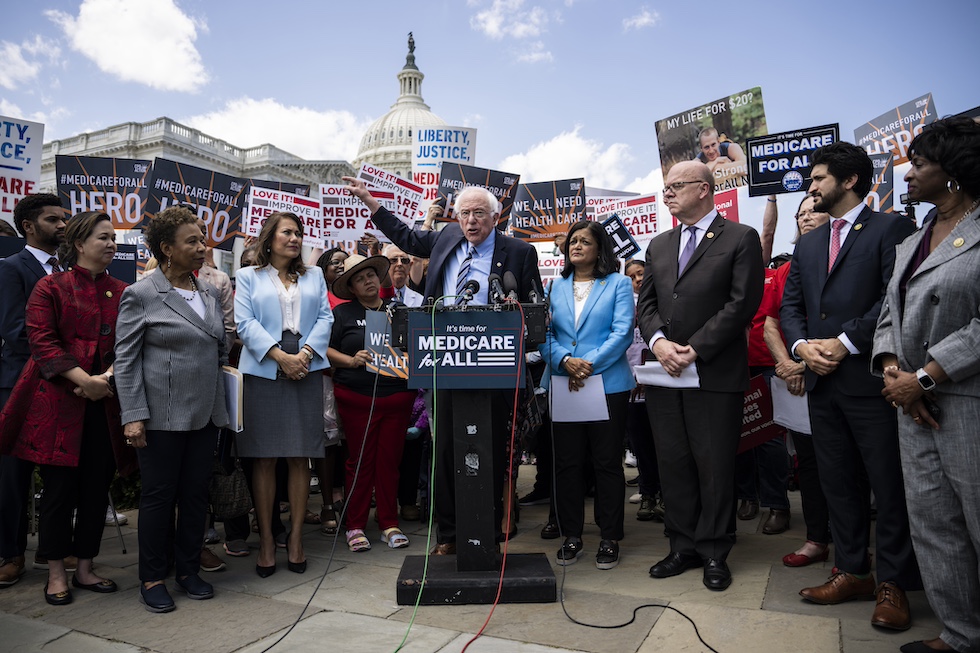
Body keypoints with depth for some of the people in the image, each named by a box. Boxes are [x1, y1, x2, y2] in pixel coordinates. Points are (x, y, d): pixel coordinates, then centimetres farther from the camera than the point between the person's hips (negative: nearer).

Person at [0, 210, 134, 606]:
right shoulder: (51, 288, 1)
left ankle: (84, 569, 22)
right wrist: (83, 379, -17)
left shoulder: (122, 293, 11)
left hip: (105, 405, 4)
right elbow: (42, 341, -8)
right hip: (59, 403, -3)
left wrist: (109, 376, -11)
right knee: (60, 488, 3)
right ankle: (56, 574, 19)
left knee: (97, 488, 8)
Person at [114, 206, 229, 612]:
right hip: (162, 416, -5)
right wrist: (133, 416, -13)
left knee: (196, 493, 11)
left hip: (205, 414, 5)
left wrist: (222, 404, 12)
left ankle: (188, 571, 26)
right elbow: (126, 359, -7)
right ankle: (152, 579, 22)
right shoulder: (141, 295, -6)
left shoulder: (209, 292, 11)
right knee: (159, 495, 6)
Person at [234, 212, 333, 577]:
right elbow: (245, 323, -1)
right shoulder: (249, 277, 11)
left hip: (306, 371, 2)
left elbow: (324, 318, 7)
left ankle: (296, 538, 11)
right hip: (263, 371, -1)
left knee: (300, 457, 2)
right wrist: (280, 356, -13)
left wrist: (305, 353, -9)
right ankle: (266, 542, 10)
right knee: (264, 459, 1)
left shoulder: (314, 276, 18)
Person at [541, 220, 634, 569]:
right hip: (562, 384, 3)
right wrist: (565, 361, -14)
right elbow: (544, 334, 4)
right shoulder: (555, 287, 13)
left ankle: (610, 538, 17)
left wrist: (590, 364, -18)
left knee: (607, 462, 4)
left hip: (608, 383, -3)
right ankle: (572, 536, 20)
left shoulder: (618, 284, 4)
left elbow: (622, 331, -8)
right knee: (567, 462, 7)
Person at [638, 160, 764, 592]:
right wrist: (658, 341, -8)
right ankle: (683, 547, 23)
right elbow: (646, 302, 12)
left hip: (715, 374, -5)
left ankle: (714, 552, 20)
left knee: (715, 467, 4)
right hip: (665, 374, 5)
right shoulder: (658, 246, 17)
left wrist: (695, 350, -15)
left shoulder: (741, 238, 0)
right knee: (673, 464, 10)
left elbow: (743, 302, -10)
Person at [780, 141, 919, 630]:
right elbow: (789, 305, 14)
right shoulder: (807, 244, 18)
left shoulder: (890, 229, -2)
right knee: (839, 483, 12)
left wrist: (844, 342, -16)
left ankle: (891, 582, 16)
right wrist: (802, 345, -4)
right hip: (823, 380, 6)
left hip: (871, 379, -6)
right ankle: (851, 571, 24)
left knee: (889, 485, 3)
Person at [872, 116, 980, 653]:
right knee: (932, 526, 12)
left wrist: (924, 379, -16)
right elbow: (889, 314, 14)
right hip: (916, 404, 8)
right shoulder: (910, 243, 17)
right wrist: (893, 369, -4)